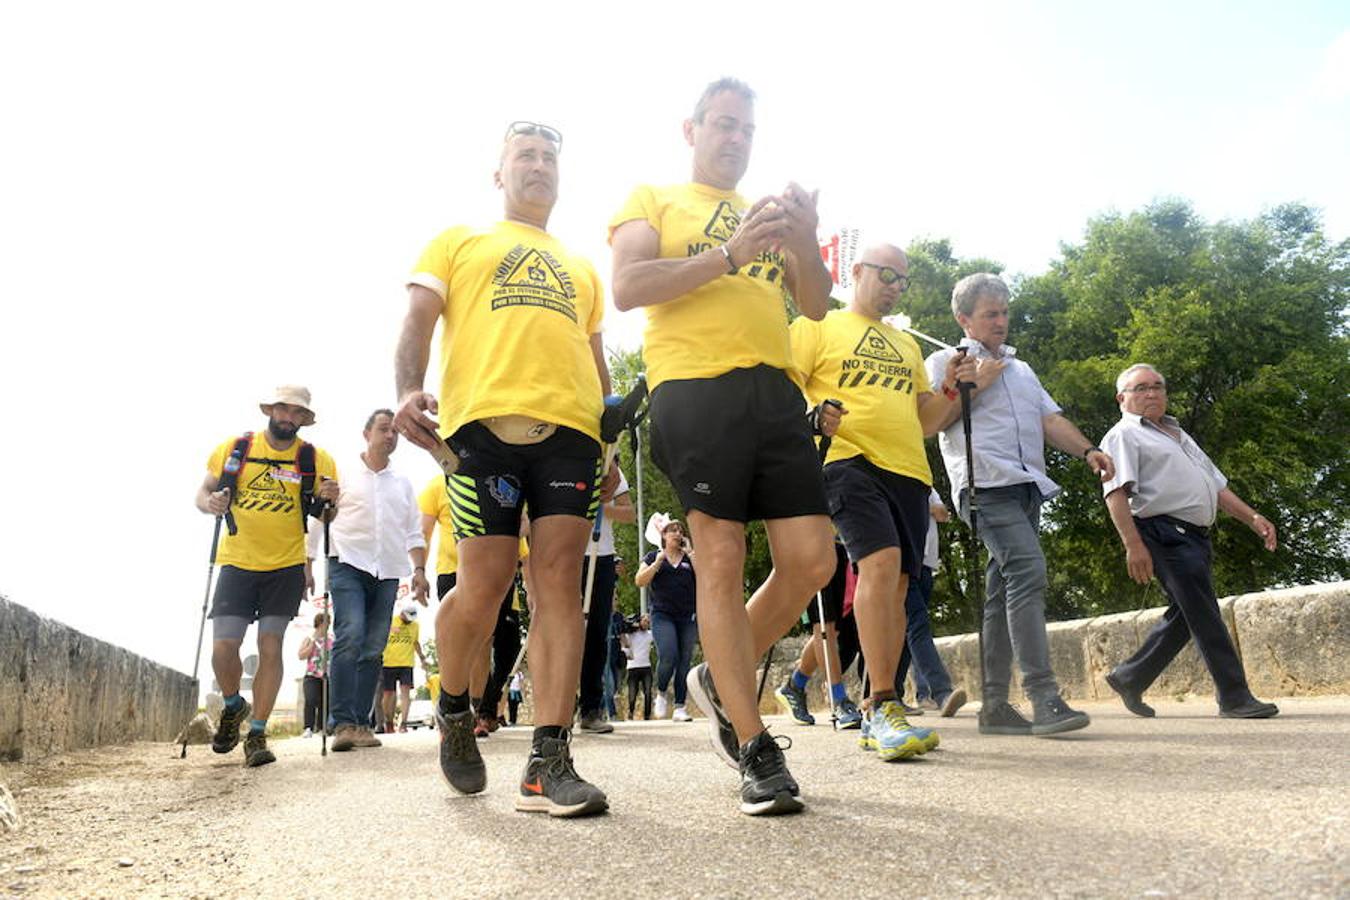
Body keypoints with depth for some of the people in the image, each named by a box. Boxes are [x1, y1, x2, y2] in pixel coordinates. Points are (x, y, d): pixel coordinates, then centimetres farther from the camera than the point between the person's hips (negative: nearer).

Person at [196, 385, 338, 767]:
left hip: (286, 567, 0)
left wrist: (329, 500, -20)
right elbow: (203, 492, 7)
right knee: (223, 648, -6)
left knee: (270, 647, -4)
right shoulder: (235, 449, 0)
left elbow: (326, 517, 4)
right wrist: (210, 502, -17)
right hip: (237, 563, 1)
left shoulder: (315, 459, -2)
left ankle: (257, 735, 6)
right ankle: (233, 707, 25)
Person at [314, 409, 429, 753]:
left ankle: (362, 723, 5)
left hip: (387, 572, 4)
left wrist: (419, 570, 8)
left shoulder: (402, 483, 20)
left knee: (374, 648, 1)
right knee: (350, 637, -18)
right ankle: (343, 723, -17)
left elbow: (413, 532, 20)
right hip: (348, 564, -4)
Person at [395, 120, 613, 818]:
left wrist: (609, 444, 16)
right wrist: (409, 390, -12)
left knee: (559, 586, -8)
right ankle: (453, 709, 23)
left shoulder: (581, 268, 32)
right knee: (485, 585, -7)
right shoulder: (459, 242, 22)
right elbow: (418, 322, 8)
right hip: (484, 423, -3)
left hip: (570, 430, 3)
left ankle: (548, 764, -8)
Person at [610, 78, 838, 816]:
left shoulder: (768, 214, 28)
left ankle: (721, 679, 20)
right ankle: (756, 752, 0)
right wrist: (728, 255, -14)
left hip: (775, 392, 6)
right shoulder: (654, 200, 14)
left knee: (811, 560, -2)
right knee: (722, 561, -7)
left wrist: (805, 243, -3)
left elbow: (815, 307, 18)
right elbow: (626, 288, -4)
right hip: (695, 389, -5)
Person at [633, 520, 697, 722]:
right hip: (662, 614, -2)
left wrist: (691, 554, -5)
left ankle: (680, 707, 2)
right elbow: (640, 581, 0)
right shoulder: (653, 556, 11)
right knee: (668, 656, -18)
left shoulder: (690, 558, 15)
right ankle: (660, 693, 8)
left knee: (684, 661, -2)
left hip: (688, 616, 2)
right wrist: (658, 562, -8)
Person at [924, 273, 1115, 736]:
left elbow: (1051, 419, 19)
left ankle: (994, 705, 6)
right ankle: (1043, 694, -26)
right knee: (1027, 572, -23)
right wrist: (976, 384, -3)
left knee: (1004, 592, 4)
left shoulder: (1021, 369, 29)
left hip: (1028, 487, 7)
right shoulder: (945, 361, 10)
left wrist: (1087, 450, 2)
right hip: (987, 483, -7)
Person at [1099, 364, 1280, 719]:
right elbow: (1116, 492, -14)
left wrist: (1252, 517, 16)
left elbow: (1216, 483, 29)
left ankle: (1129, 678, 22)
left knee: (1185, 616, 12)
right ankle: (1235, 698, -3)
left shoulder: (1177, 434, 28)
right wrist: (1133, 545, -25)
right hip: (1165, 533, -9)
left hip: (1195, 537, 9)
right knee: (1205, 617, -9)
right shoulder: (1123, 436, -1)